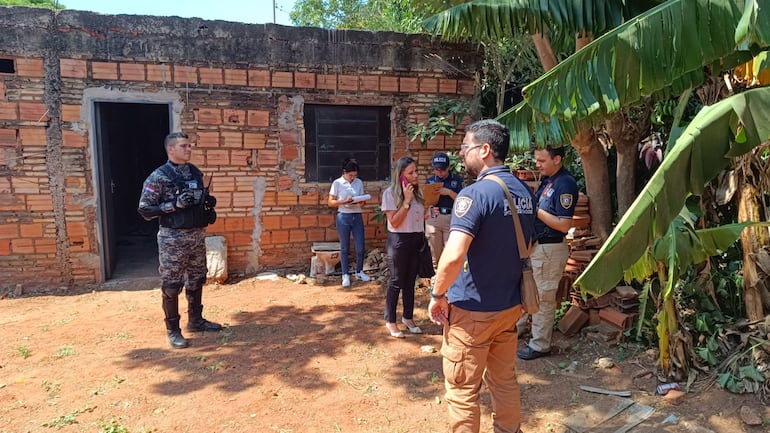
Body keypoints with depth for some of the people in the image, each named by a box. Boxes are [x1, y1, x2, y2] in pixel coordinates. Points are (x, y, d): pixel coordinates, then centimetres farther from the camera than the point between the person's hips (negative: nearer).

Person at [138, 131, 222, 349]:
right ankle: (173, 330, 16)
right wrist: (174, 204, -23)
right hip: (173, 239, -6)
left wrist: (209, 205, -1)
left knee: (196, 280, 16)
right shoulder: (158, 177, -12)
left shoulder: (196, 172, 7)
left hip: (197, 235, 6)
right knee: (171, 285, 2)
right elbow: (145, 209, -12)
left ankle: (196, 320, 32)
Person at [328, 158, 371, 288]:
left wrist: (362, 202, -11)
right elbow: (330, 202, -4)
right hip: (343, 217, -3)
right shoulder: (337, 183, -4)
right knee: (344, 248, 6)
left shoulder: (359, 182, 5)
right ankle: (345, 275, 17)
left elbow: (363, 199, 12)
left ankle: (359, 272, 24)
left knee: (360, 248, 3)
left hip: (357, 217, 3)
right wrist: (344, 201, -19)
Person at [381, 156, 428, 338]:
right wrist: (406, 201, -20)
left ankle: (408, 317, 28)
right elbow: (394, 222, -17)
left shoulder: (417, 191, 6)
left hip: (417, 240, 6)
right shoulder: (390, 193, -11)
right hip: (399, 241, -6)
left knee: (410, 281, 15)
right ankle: (390, 321, 16)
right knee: (396, 282, 3)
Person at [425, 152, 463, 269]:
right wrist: (429, 207, -10)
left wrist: (449, 192, -14)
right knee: (434, 253, 5)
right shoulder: (430, 180, 11)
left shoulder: (457, 179, 5)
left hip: (452, 218, -2)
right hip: (432, 219, 2)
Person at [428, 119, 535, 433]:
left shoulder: (475, 193, -21)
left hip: (472, 309, -8)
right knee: (505, 380, 22)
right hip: (510, 304, 8)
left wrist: (437, 295, -16)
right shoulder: (524, 192, 6)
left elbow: (454, 256, -31)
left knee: (462, 391, 8)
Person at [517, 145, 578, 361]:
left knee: (543, 298, 3)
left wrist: (535, 209, -21)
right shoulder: (547, 180, 9)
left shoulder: (565, 184, -19)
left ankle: (540, 344, 17)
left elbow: (564, 225, -22)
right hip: (535, 246, 9)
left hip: (549, 250, -9)